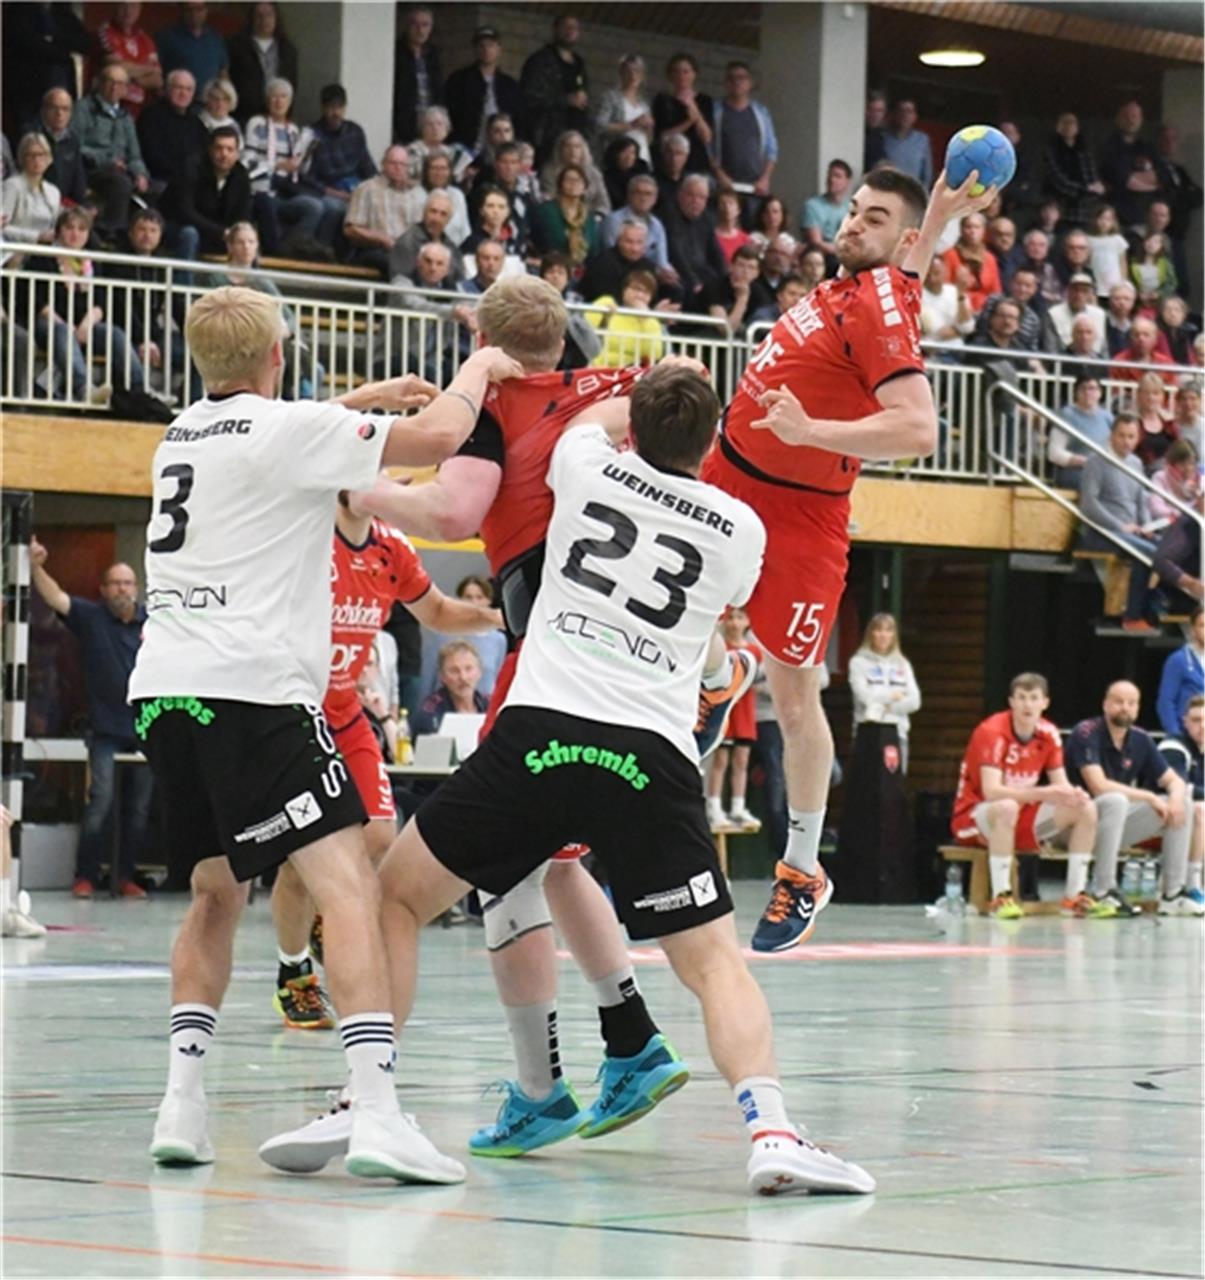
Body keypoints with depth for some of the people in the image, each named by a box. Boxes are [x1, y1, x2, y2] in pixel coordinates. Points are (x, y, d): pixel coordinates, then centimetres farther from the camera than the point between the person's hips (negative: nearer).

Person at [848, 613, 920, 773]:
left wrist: (888, 707, -8)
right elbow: (864, 695, -11)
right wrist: (893, 695, 1)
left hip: (897, 731, 4)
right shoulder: (859, 662, 2)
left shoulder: (902, 664, 15)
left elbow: (914, 701, 5)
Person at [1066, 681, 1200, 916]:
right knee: (1116, 801, -37)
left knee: (1183, 805, -3)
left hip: (1116, 828, 7)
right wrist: (1149, 797, -23)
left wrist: (1176, 797, -16)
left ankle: (1172, 895, -6)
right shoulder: (1086, 733, -16)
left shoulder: (1140, 739, 4)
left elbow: (1174, 780, 9)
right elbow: (1099, 787, -27)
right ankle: (1104, 894, -33)